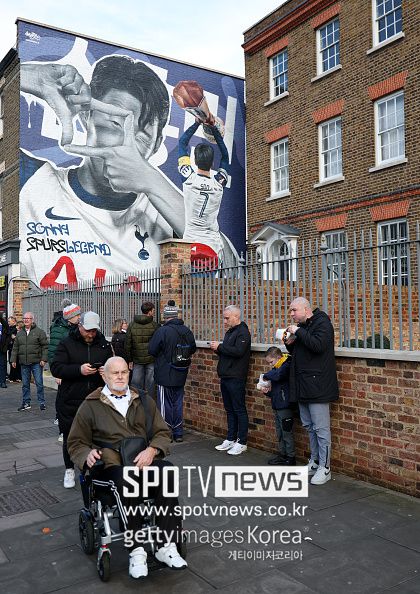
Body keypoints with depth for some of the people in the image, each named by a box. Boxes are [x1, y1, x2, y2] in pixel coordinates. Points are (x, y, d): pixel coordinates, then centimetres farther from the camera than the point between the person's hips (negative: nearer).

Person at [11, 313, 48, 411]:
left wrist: (43, 359, -11)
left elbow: (45, 346, -4)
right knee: (25, 384, 9)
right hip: (24, 363, 4)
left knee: (39, 383, -2)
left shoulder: (39, 332, -2)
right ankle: (26, 403, 18)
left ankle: (42, 402, 7)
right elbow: (15, 348, 17)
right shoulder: (19, 333, 13)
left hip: (36, 362, -4)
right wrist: (13, 360, 10)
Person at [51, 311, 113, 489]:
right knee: (70, 437, 9)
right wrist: (79, 369, -24)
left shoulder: (104, 344, 7)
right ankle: (69, 469, 28)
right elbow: (55, 368, -10)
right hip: (70, 400, -2)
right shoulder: (67, 344, -3)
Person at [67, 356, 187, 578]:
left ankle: (166, 546, -27)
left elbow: (162, 433, 13)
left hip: (144, 460, 2)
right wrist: (87, 454, -9)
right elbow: (76, 443, 14)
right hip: (110, 464, -2)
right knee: (126, 479, -38)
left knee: (168, 471, -32)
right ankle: (137, 550, -27)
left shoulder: (144, 401, 17)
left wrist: (151, 450, -9)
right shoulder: (90, 406, 11)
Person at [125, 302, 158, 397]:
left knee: (136, 385, 9)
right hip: (151, 360, -2)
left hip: (137, 360, 2)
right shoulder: (155, 325, -8)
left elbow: (128, 344, 2)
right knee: (149, 384, 7)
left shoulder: (132, 325, 1)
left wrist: (129, 360, 8)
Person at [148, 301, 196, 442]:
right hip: (181, 376, 6)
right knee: (178, 403, 14)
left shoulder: (162, 331, -18)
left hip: (165, 375, -5)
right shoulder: (187, 331, 1)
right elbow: (193, 349, 13)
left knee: (165, 404, 3)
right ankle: (178, 433, 20)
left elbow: (152, 350, -12)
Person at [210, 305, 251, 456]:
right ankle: (231, 439, 22)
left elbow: (238, 351, -24)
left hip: (236, 378, -9)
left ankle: (241, 442, 5)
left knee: (239, 410, -2)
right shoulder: (229, 332, 18)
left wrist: (220, 346, -16)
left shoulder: (243, 332, -10)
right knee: (230, 410, 14)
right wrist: (217, 349, 2)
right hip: (225, 377, 9)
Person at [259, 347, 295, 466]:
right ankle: (282, 455, 28)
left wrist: (266, 375, -21)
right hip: (277, 406, 9)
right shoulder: (276, 369, 13)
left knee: (287, 433, 0)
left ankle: (291, 457, 10)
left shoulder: (286, 367, -15)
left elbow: (278, 375, -37)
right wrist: (267, 391, 0)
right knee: (279, 433, 17)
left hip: (285, 407, -9)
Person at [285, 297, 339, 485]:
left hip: (317, 385, -9)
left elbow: (318, 345, -25)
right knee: (308, 426, 16)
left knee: (321, 428, -3)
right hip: (302, 385, 9)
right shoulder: (302, 326, 17)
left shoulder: (322, 323, -9)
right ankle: (315, 461, 28)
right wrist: (290, 343, 3)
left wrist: (298, 332, -19)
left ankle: (325, 468, 5)